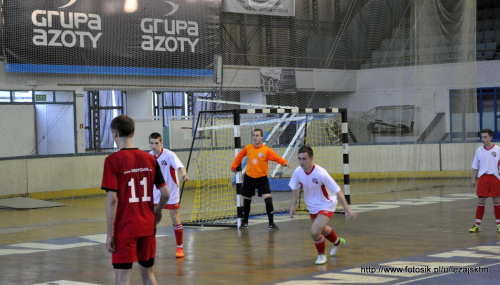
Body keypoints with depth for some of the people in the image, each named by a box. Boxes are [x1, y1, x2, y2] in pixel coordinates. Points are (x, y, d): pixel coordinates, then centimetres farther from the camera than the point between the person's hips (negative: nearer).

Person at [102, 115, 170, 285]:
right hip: (147, 227, 5)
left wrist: (109, 233, -11)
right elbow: (165, 193, 4)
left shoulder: (113, 160, -9)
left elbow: (112, 198, -15)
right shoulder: (149, 159, 4)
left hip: (125, 229, -5)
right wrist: (157, 211, 24)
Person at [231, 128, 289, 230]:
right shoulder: (248, 148, -2)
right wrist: (234, 166, 13)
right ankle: (245, 222, 30)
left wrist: (284, 162, -43)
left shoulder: (266, 150, -12)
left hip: (262, 178, -3)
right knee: (247, 199, 12)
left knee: (268, 198, -15)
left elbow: (276, 157, -25)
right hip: (249, 178, 3)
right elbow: (240, 156, 16)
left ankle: (271, 223, -6)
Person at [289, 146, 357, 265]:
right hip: (312, 206, 6)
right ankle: (337, 242, 61)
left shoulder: (321, 173, -33)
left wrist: (348, 210, -29)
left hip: (326, 205, -6)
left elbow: (338, 191, -28)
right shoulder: (298, 172, -17)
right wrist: (293, 205, -5)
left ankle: (321, 255, 7)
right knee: (322, 229, 27)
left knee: (315, 231, -22)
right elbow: (295, 188, 4)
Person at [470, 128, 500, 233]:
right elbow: (475, 166, 11)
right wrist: (473, 179, 5)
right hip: (482, 177, 1)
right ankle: (477, 225, 3)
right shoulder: (479, 150, 6)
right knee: (480, 202, 0)